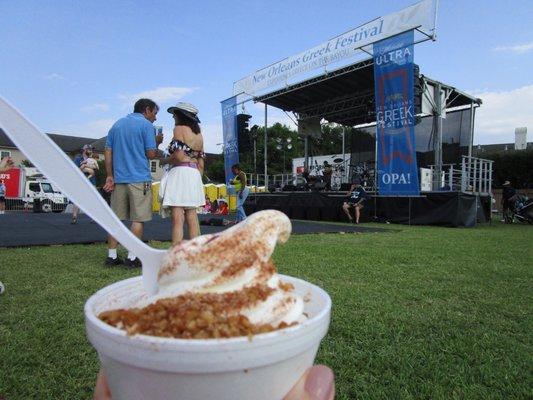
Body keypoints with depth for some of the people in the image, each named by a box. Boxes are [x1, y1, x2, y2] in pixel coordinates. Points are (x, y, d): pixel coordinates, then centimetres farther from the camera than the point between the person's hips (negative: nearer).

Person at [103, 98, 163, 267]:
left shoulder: (117, 124, 17)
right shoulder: (146, 125, -2)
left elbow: (108, 152, 12)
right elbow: (151, 154, -7)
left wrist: (110, 176, 11)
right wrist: (157, 142, 11)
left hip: (118, 179, 6)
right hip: (139, 179, -6)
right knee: (138, 219, 1)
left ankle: (111, 256, 14)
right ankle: (132, 257, 2)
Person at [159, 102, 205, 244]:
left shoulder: (179, 129, -2)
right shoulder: (198, 134, 19)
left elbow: (179, 155, -16)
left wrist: (164, 160, 2)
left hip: (180, 172, -7)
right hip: (195, 174, 8)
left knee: (177, 219, -9)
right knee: (192, 218, 9)